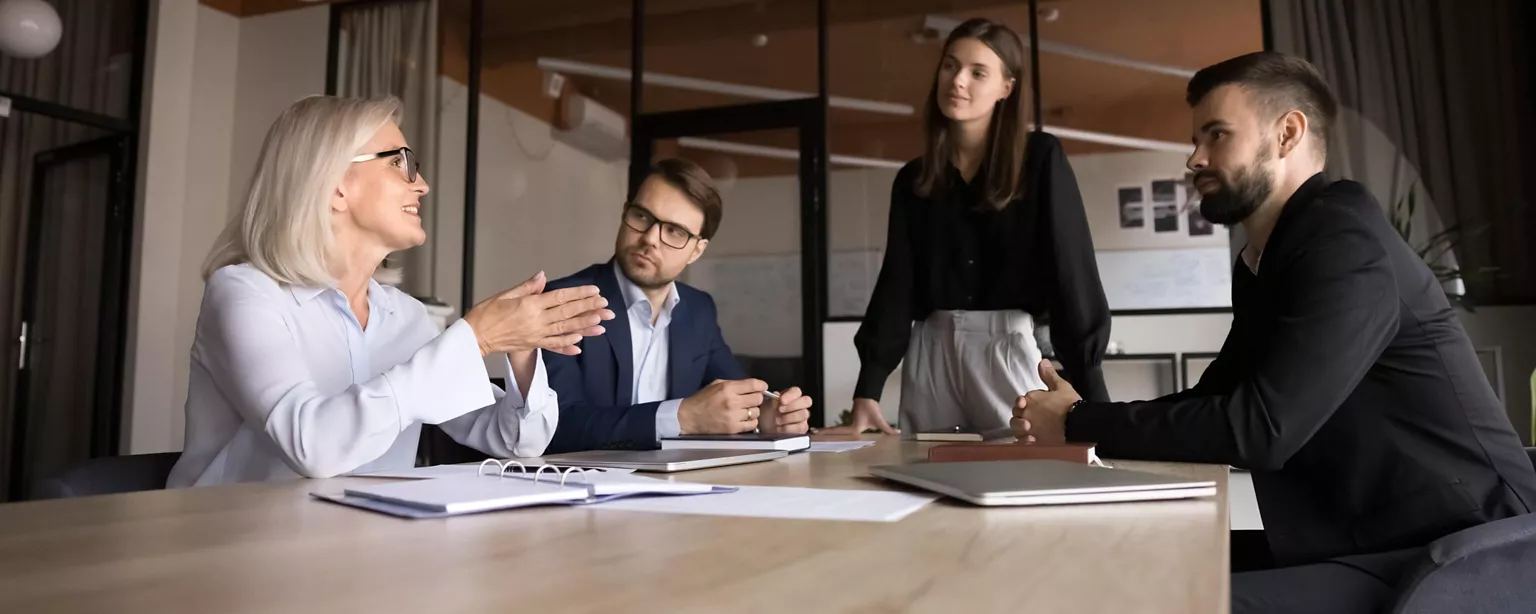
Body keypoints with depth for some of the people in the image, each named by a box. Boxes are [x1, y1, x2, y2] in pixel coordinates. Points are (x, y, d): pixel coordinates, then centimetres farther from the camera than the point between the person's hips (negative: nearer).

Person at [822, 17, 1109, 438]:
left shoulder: (1040, 159, 0)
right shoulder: (913, 179, 9)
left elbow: (1071, 268, -6)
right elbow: (896, 281, 4)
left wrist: (1089, 394, -14)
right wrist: (867, 392, -6)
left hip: (1010, 347, -2)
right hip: (931, 353, 3)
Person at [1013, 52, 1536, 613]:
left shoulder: (1344, 239, -16)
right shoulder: (1259, 267, 12)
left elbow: (1259, 429, -24)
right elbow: (1214, 403, 13)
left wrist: (1081, 424, -15)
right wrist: (1084, 419, -4)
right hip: (1369, 547, 8)